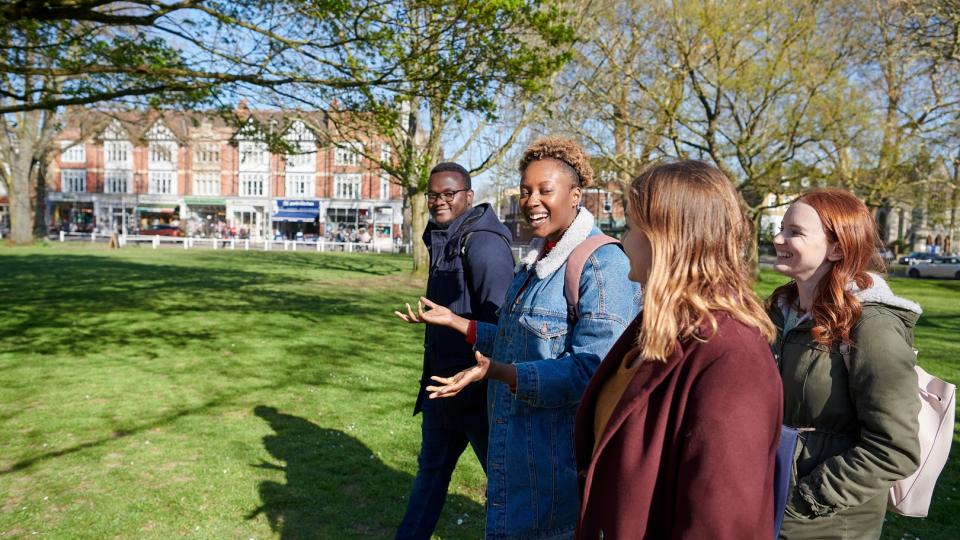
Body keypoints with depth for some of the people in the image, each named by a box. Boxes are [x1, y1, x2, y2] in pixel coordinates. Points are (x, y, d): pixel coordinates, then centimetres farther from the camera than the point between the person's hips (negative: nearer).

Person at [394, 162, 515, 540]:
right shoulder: (442, 240, 11)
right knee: (431, 468, 21)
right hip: (442, 381, 9)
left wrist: (492, 384, -22)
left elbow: (500, 321, -23)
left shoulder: (484, 243, -18)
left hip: (476, 388, -9)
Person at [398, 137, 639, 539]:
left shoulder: (602, 266, -20)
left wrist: (496, 371, -32)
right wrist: (454, 321, 15)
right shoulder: (539, 259, 10)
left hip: (560, 456, -9)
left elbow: (591, 371, -26)